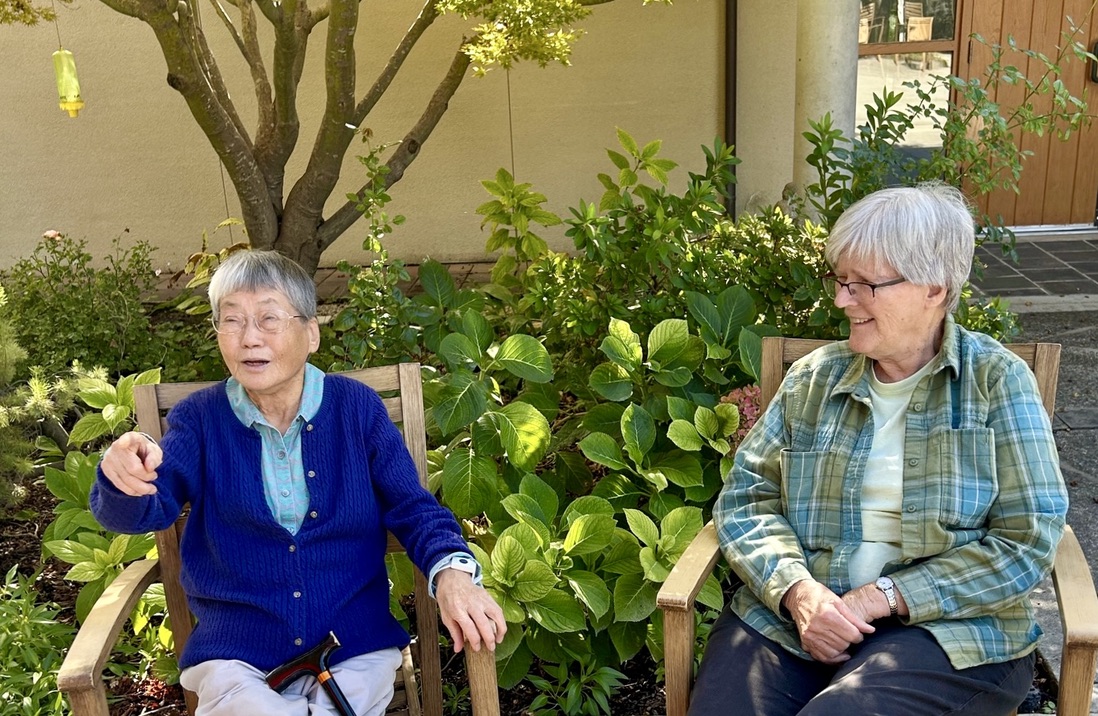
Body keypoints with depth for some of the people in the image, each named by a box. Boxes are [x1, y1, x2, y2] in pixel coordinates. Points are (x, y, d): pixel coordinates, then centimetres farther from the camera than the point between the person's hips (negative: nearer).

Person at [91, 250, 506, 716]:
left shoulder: (357, 407, 1)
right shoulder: (199, 419, 2)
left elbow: (411, 508, -1)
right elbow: (144, 511, -10)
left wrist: (452, 572, -22)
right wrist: (126, 479, -35)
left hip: (356, 646, 0)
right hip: (236, 653, 0)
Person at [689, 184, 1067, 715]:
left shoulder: (996, 380, -1)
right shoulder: (814, 377, 8)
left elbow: (1027, 542, -5)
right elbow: (745, 496, 6)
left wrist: (881, 598, -13)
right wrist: (797, 588, -13)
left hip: (945, 628, -2)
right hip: (788, 615, 3)